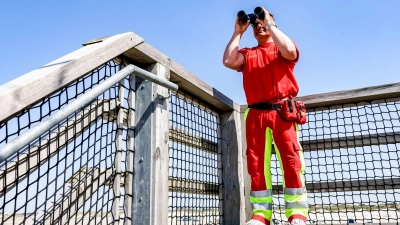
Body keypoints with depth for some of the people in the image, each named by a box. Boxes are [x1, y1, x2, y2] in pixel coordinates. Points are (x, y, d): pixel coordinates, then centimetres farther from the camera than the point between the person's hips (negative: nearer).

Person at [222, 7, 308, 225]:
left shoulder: (281, 48, 16)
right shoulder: (246, 53, 21)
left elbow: (290, 52, -9)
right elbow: (229, 61, 1)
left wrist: (270, 24, -1)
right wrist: (238, 32, 10)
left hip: (282, 111, -2)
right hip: (256, 114, 3)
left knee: (291, 161, -9)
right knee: (257, 164, -2)